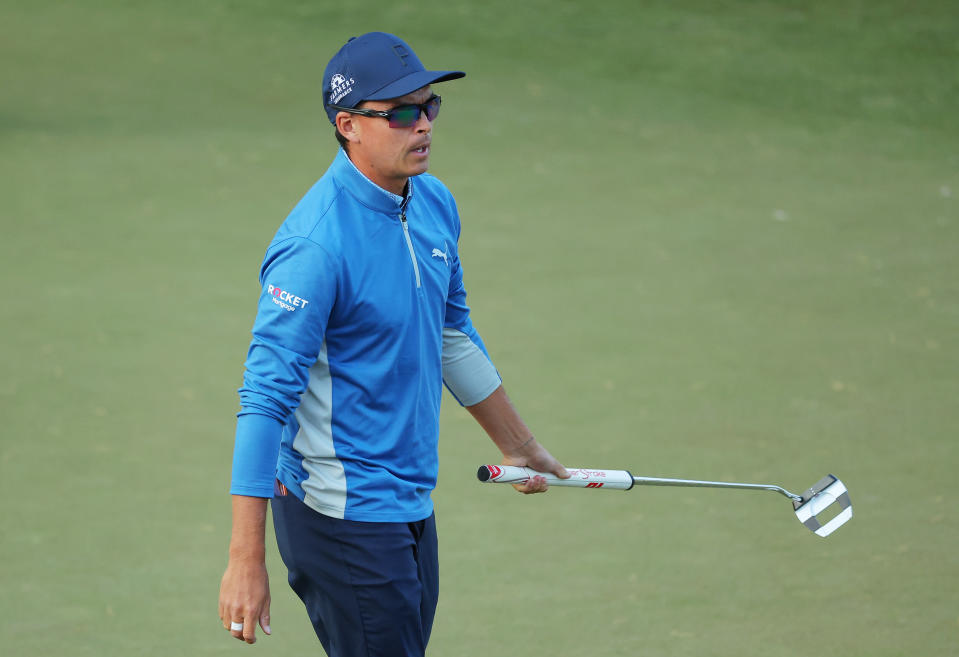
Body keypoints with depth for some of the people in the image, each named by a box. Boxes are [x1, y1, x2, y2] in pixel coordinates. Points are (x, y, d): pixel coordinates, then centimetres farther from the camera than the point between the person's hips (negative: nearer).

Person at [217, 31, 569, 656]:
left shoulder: (435, 204, 5)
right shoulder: (318, 244, -22)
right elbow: (266, 398, -23)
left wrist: (519, 445, 31)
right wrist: (247, 560, -26)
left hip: (412, 504, 8)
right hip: (343, 521, -8)